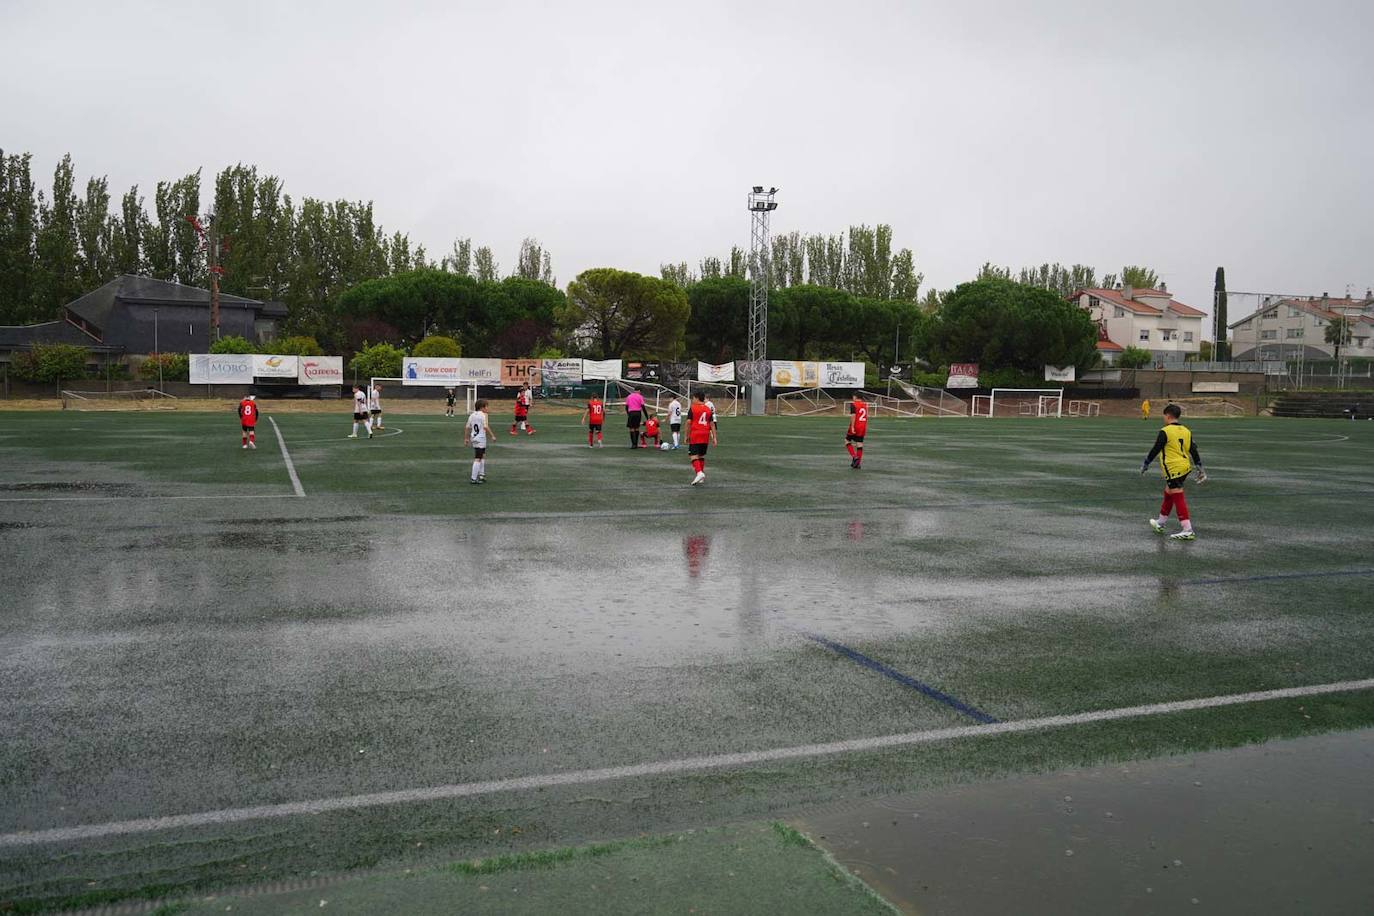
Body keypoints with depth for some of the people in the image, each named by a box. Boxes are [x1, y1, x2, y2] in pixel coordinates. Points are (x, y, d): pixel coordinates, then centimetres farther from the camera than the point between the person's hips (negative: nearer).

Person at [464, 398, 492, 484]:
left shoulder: (472, 415, 10)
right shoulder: (483, 415, -12)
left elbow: (467, 428, 10)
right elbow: (485, 427, -22)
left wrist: (466, 438, 18)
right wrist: (492, 436, -15)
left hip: (474, 439, 8)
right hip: (481, 439, -8)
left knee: (483, 456, 23)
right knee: (478, 459, -5)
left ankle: (481, 475, 25)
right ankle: (474, 478, -5)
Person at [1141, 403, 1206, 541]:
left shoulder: (1165, 432, -12)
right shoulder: (1186, 431, 10)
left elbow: (1155, 450, -10)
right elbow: (1193, 451, 11)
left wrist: (1145, 464, 2)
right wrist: (1200, 469, 16)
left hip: (1173, 469, -8)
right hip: (1185, 467, 8)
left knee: (1178, 498, -8)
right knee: (1168, 494, 21)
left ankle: (1188, 531, -13)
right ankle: (1160, 524, 35)